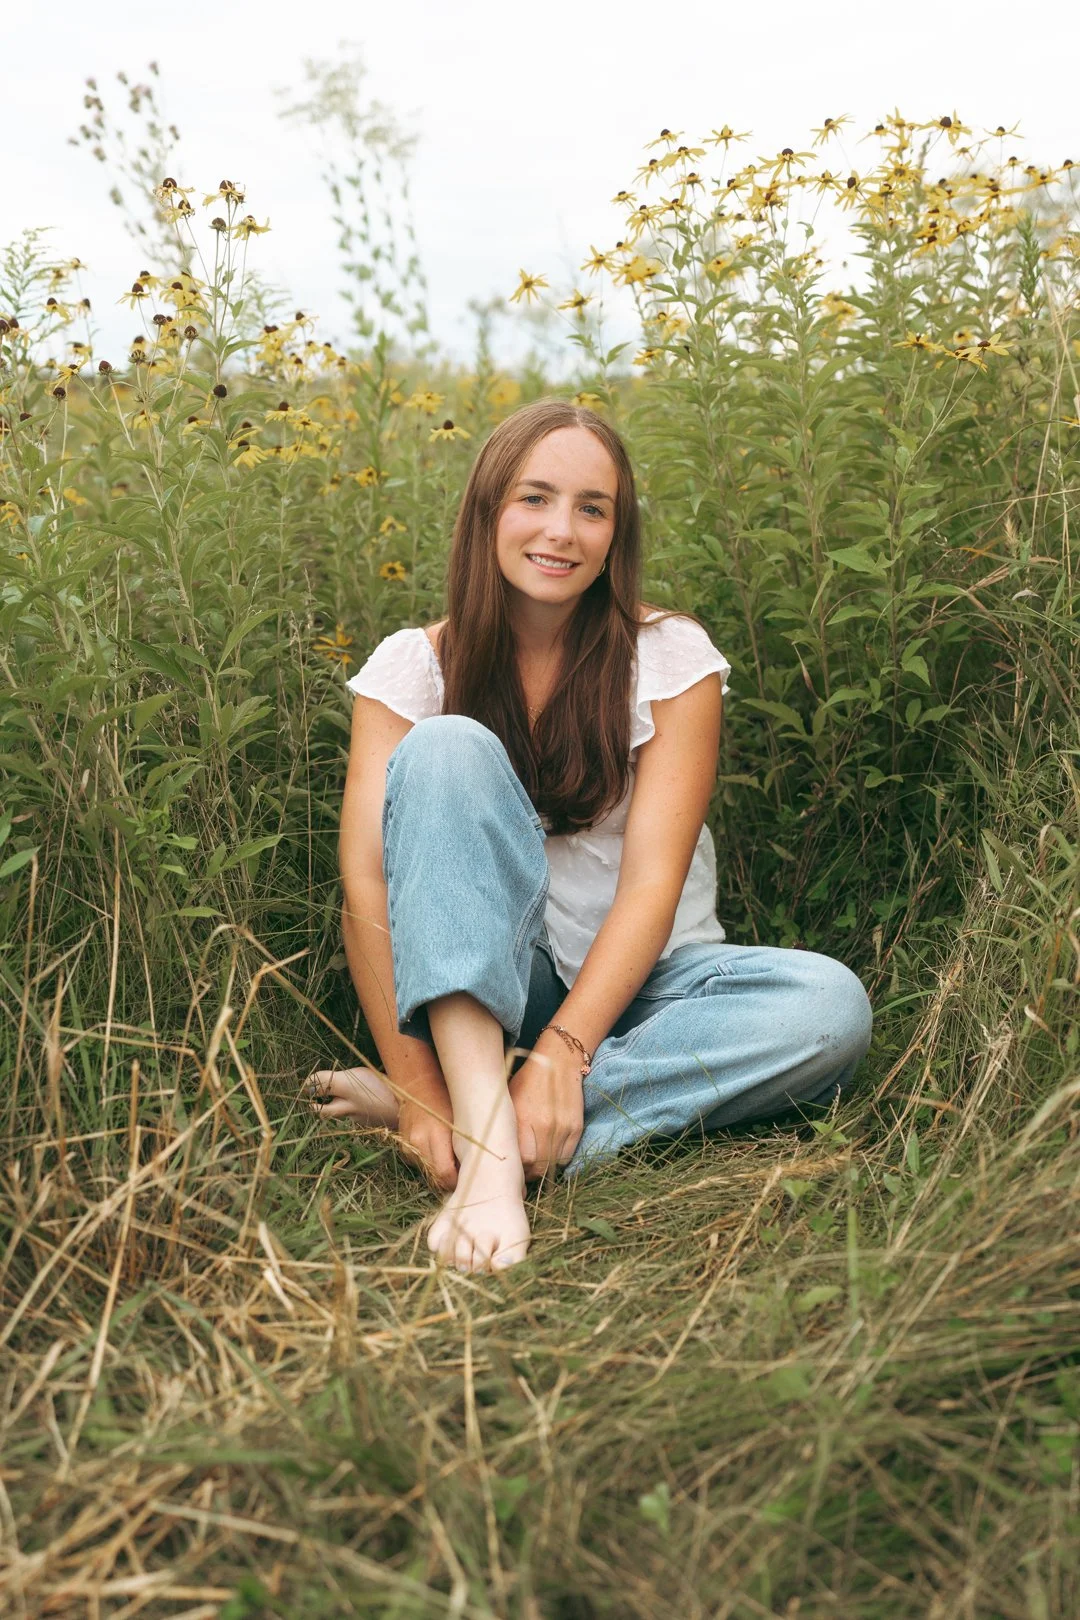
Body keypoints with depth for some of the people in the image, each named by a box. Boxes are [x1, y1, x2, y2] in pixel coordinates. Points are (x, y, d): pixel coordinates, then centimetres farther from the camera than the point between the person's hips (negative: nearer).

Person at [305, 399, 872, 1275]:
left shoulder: (671, 656, -7)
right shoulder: (413, 667, -5)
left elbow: (652, 881, -16)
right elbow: (365, 880, -16)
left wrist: (563, 1051, -30)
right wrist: (416, 1082, -27)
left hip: (638, 987, 1)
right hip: (477, 986, 0)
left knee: (831, 1004, -28)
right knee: (448, 749, -26)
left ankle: (474, 1108, -28)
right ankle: (487, 1143, -37)